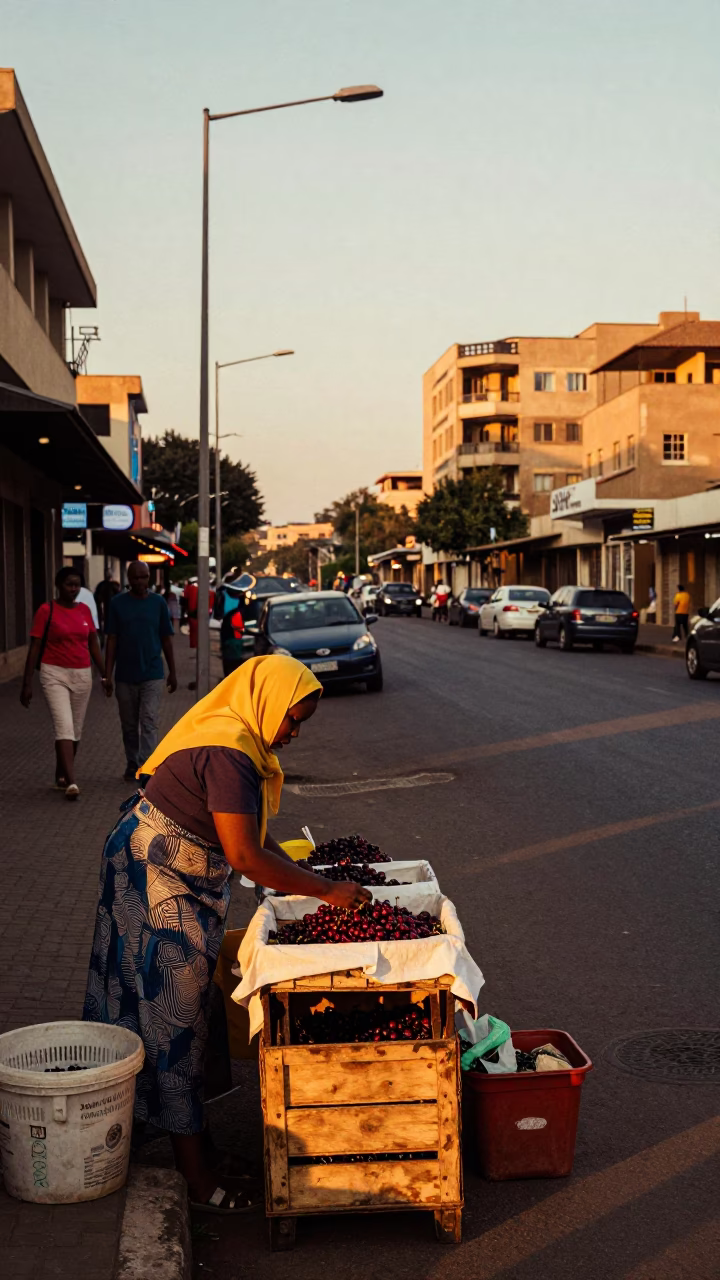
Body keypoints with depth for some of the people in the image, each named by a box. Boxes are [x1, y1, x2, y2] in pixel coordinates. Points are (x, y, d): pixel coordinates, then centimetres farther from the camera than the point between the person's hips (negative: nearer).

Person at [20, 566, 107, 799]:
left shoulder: (84, 610, 7)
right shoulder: (46, 611, -6)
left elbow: (94, 645, 14)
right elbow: (34, 648, -5)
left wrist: (105, 674, 11)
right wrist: (27, 683, -7)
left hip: (82, 675, 5)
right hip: (55, 674, -5)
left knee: (76, 730, 10)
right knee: (64, 727, -16)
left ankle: (60, 776, 27)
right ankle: (71, 782, -22)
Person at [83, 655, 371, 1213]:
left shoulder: (242, 742, 6)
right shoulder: (228, 752, -27)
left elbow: (251, 830, 12)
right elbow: (244, 856, -30)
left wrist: (303, 873, 4)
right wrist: (327, 890, -23)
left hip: (180, 876, 10)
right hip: (157, 878, -10)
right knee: (176, 1012, -3)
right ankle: (195, 1172, 6)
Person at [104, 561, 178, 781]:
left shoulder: (158, 603, 1)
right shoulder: (117, 603, 0)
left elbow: (166, 639, 7)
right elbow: (112, 640, 1)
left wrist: (172, 672, 8)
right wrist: (107, 675, -3)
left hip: (152, 674, -1)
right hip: (125, 675, 1)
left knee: (149, 723, -9)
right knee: (129, 726, 12)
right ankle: (132, 766, 27)